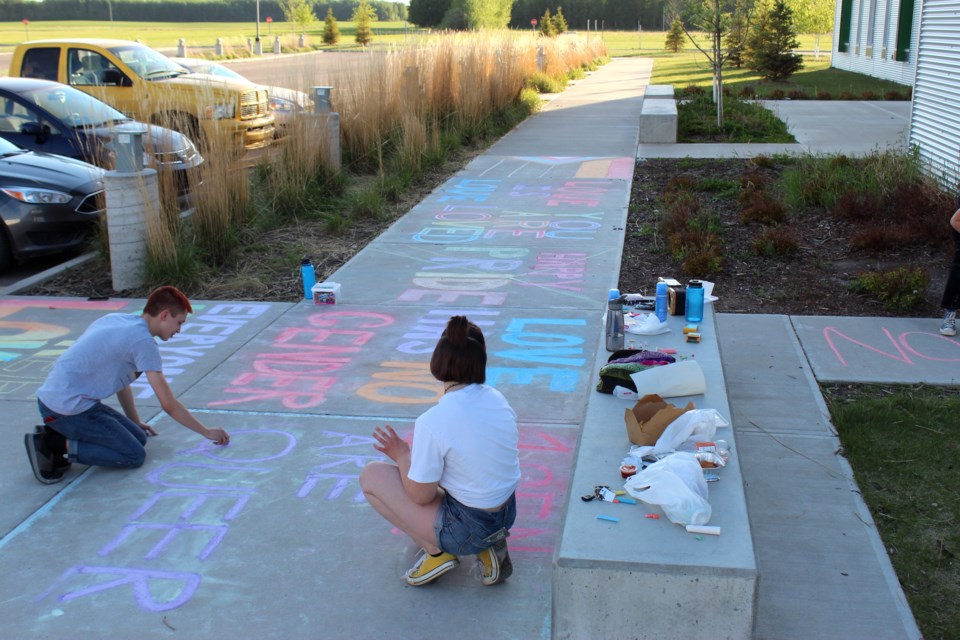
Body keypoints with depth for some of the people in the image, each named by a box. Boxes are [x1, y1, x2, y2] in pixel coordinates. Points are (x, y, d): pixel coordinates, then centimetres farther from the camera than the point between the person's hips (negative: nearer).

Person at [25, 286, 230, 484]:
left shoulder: (116, 319, 12)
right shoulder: (144, 342, -14)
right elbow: (169, 406, -11)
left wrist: (136, 423, 30)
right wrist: (208, 433, 0)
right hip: (68, 407, -9)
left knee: (139, 437, 11)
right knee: (134, 456, -9)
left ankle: (56, 436, 8)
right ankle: (56, 445, -9)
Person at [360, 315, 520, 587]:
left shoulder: (432, 422, -23)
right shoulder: (498, 399, -3)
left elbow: (421, 496, -15)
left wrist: (401, 456, 2)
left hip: (468, 529, -7)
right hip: (507, 516, 7)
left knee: (372, 475, 1)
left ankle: (436, 552, 2)